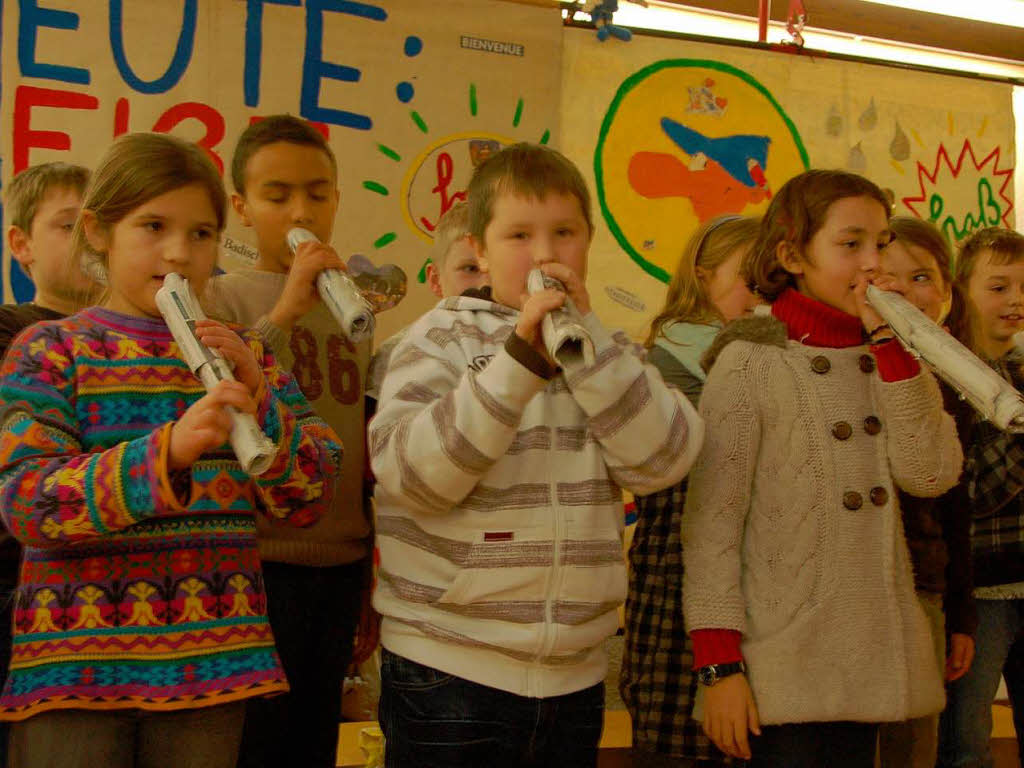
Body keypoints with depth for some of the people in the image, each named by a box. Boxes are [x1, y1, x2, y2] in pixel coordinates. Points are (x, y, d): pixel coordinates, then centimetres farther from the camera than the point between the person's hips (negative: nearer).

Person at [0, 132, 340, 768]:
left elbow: (306, 501, 6)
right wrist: (168, 450, -27)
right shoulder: (52, 350, 0)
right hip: (76, 657, -3)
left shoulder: (244, 354, 11)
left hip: (212, 655, 3)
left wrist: (258, 400, -10)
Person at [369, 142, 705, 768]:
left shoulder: (608, 349, 10)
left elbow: (664, 459, -6)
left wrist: (586, 337, -12)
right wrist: (521, 358, -20)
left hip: (576, 674, 4)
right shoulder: (445, 337, -1)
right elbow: (408, 474, -16)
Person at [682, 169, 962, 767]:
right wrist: (719, 662, -16)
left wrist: (891, 342, -8)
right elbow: (711, 521, -10)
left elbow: (932, 475, -6)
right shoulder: (752, 360, -7)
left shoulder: (890, 356, 10)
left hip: (873, 660, 5)